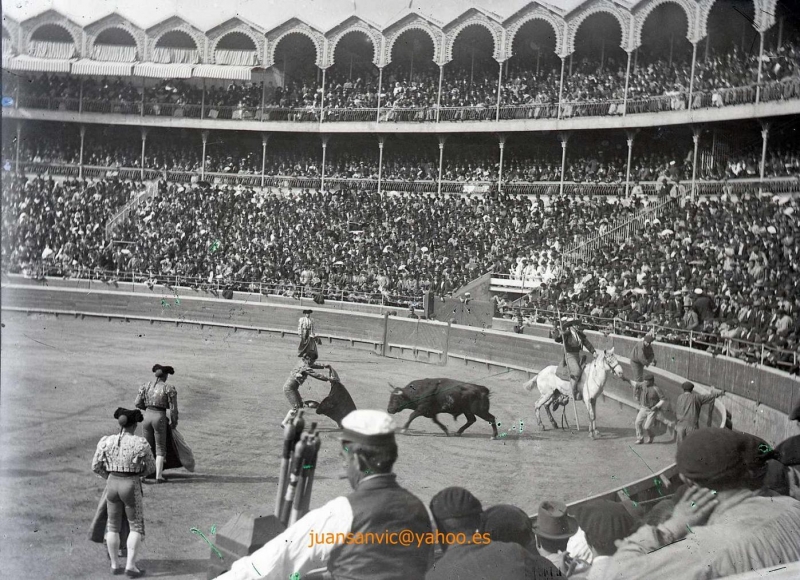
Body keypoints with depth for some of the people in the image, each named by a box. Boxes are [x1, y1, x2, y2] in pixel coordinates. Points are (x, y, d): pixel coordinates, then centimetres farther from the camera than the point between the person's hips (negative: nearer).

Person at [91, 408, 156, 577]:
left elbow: (96, 466, 3)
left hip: (112, 485, 3)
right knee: (136, 526, 9)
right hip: (131, 487, -3)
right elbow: (151, 467, -1)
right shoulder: (141, 443, -12)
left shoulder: (106, 441, -4)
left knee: (113, 525, 18)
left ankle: (115, 565, 23)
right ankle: (130, 566, 2)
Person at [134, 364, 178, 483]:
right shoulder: (169, 389, -5)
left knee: (147, 447, 17)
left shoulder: (146, 386, 5)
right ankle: (159, 476, 1)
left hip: (147, 416, 4)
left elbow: (138, 403, 5)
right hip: (160, 418, -4)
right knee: (160, 448, 6)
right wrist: (174, 422, 10)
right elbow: (173, 408, -6)